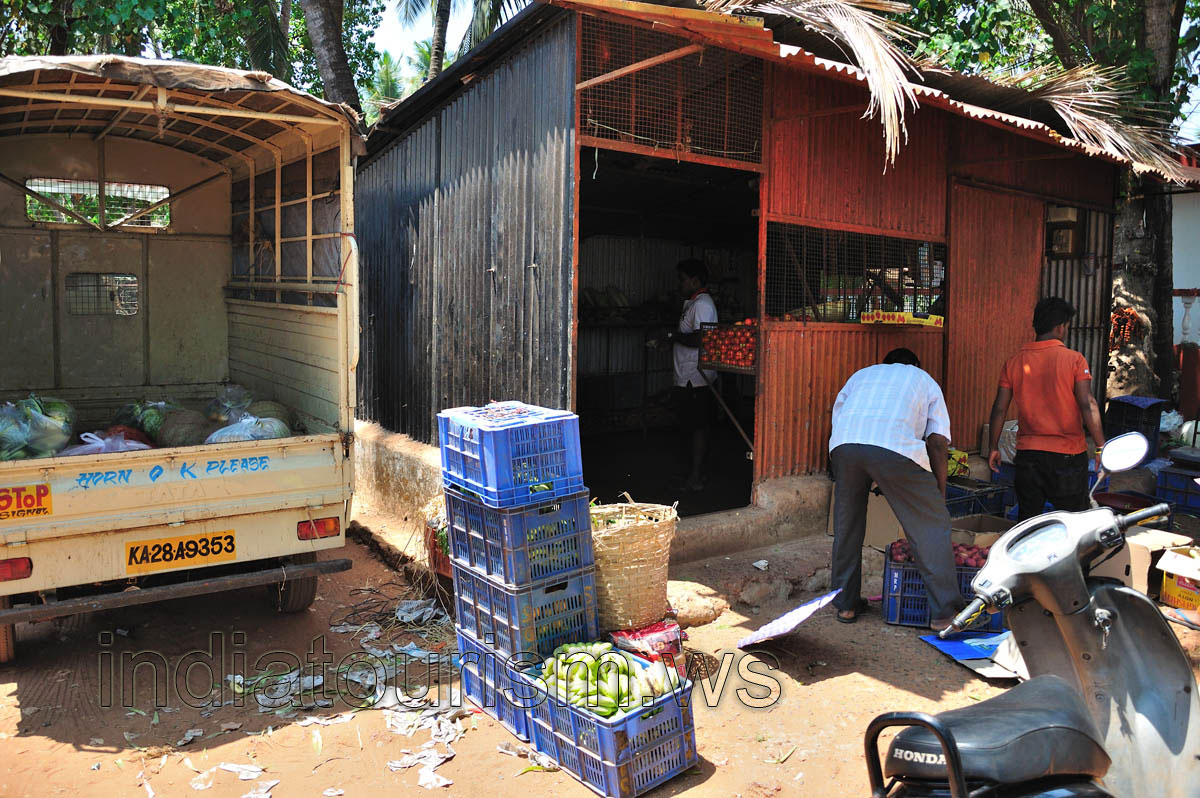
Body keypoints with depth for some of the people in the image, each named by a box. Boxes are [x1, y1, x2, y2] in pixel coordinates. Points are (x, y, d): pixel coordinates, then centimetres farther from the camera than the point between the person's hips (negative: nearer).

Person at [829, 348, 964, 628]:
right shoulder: (925, 380, 32)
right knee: (930, 523, 12)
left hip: (844, 443, 3)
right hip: (895, 446, -2)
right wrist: (939, 496, 23)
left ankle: (846, 604, 28)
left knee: (847, 523, 20)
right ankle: (944, 612, 13)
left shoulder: (861, 374, 39)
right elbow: (938, 442, 17)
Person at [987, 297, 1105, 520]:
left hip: (1027, 454, 3)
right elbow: (1087, 405, -14)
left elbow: (999, 408, 3)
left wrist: (994, 447, 12)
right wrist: (1101, 447, -9)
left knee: (1027, 520, 12)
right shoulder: (1074, 359, -8)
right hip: (1068, 453, -3)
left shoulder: (1014, 362, 2)